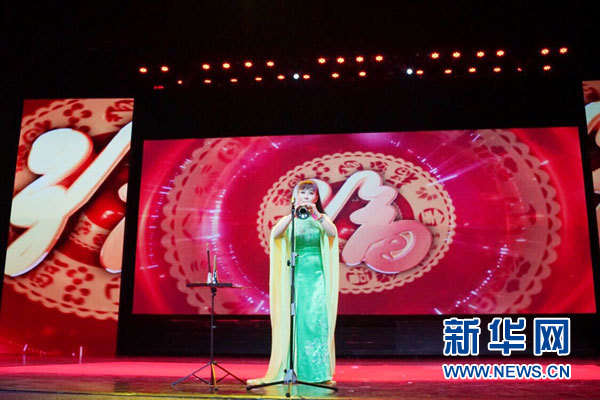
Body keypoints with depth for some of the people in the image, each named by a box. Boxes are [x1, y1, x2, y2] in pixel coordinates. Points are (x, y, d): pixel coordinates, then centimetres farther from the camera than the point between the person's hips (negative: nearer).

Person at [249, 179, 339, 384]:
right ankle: (292, 369, 8)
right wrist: (293, 214, -20)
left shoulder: (321, 219, 8)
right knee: (294, 320, -1)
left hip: (317, 275, 0)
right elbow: (275, 234, -12)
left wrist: (316, 213, -20)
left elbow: (332, 233, -13)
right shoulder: (290, 220, 8)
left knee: (316, 319, -8)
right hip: (295, 275, 1)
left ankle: (318, 371, -1)